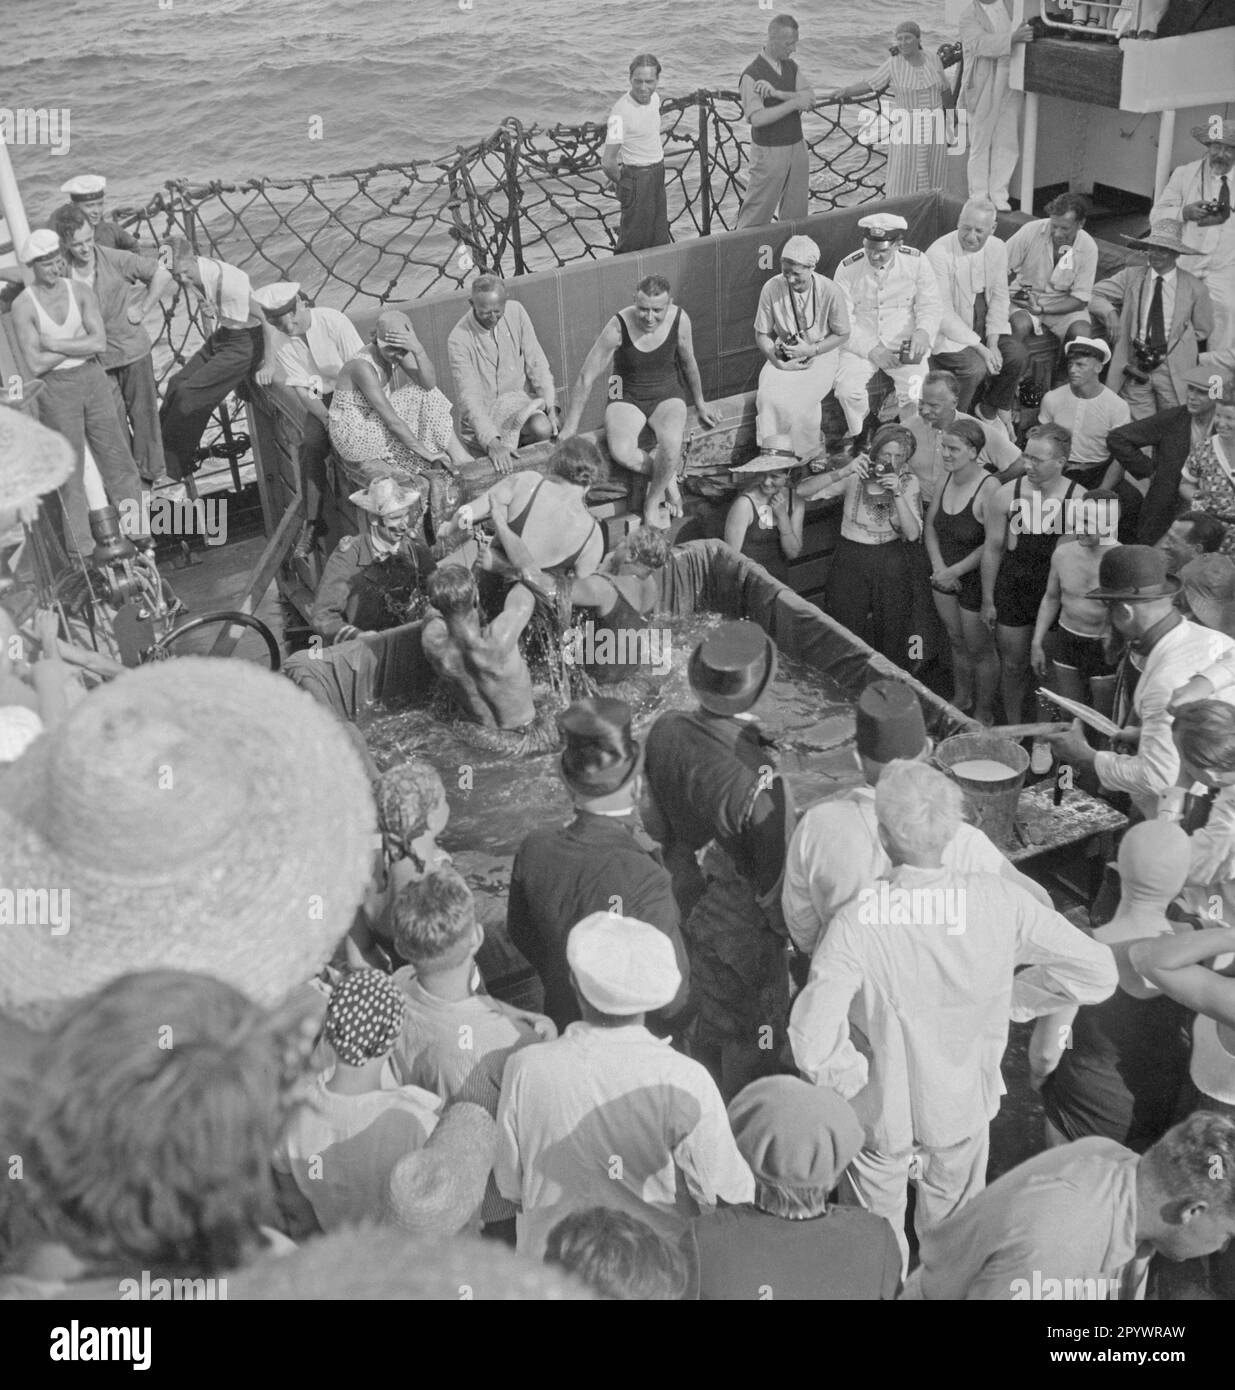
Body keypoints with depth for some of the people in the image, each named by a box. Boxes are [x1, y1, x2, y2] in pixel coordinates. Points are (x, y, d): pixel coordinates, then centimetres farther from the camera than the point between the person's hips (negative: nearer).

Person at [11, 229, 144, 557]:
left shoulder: (81, 291, -1)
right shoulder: (23, 305, -9)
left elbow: (100, 343, -11)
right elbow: (36, 364, -16)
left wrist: (55, 344, -15)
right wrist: (80, 343, -10)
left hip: (92, 379, 3)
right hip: (55, 389, -3)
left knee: (118, 460, 8)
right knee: (70, 471, 5)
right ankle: (82, 547, 15)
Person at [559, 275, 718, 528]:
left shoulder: (679, 320, -13)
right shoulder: (618, 327, -21)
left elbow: (688, 363, 8)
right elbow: (586, 377, -12)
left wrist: (700, 404, 21)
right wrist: (570, 427, -8)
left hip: (667, 394, 1)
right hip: (627, 398, -1)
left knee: (671, 444, -33)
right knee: (621, 452, -33)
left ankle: (653, 501, -6)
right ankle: (667, 476, -4)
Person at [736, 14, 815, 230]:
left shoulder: (791, 66, 7)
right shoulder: (752, 74, -15)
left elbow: (810, 98, -6)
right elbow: (757, 118, -25)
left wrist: (777, 93, -21)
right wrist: (794, 102, -24)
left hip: (797, 147, 7)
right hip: (769, 151, -7)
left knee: (797, 212, 11)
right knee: (756, 217, -1)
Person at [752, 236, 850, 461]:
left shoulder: (829, 292, -15)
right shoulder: (772, 288, -11)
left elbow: (842, 335, -3)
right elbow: (761, 335, 1)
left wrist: (810, 350, -15)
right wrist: (777, 359, -16)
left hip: (820, 356, -2)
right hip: (783, 358, 2)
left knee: (800, 402, -29)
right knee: (768, 397, -28)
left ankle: (804, 456, -9)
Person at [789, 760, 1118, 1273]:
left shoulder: (856, 923, -31)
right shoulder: (999, 901, -23)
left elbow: (813, 1045, -35)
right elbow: (1098, 970, -15)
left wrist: (856, 1077, -14)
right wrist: (1012, 1000, -4)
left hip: (883, 1112, -2)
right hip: (965, 1105, 2)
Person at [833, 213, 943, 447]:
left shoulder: (916, 262, -3)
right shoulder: (848, 269, -6)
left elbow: (931, 305, 0)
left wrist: (923, 332, -23)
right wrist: (871, 350, -19)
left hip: (904, 344, 0)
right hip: (862, 345, 0)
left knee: (916, 392, -27)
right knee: (846, 388, -28)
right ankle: (858, 436, 3)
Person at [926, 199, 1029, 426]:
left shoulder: (997, 248, 0)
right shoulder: (939, 253, -20)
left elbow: (999, 298, 4)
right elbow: (943, 313, -22)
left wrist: (992, 342, -12)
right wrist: (979, 347, -25)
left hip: (983, 328, 6)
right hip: (948, 332, -6)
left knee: (1019, 354, -15)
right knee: (975, 367, -29)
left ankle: (990, 411, 8)